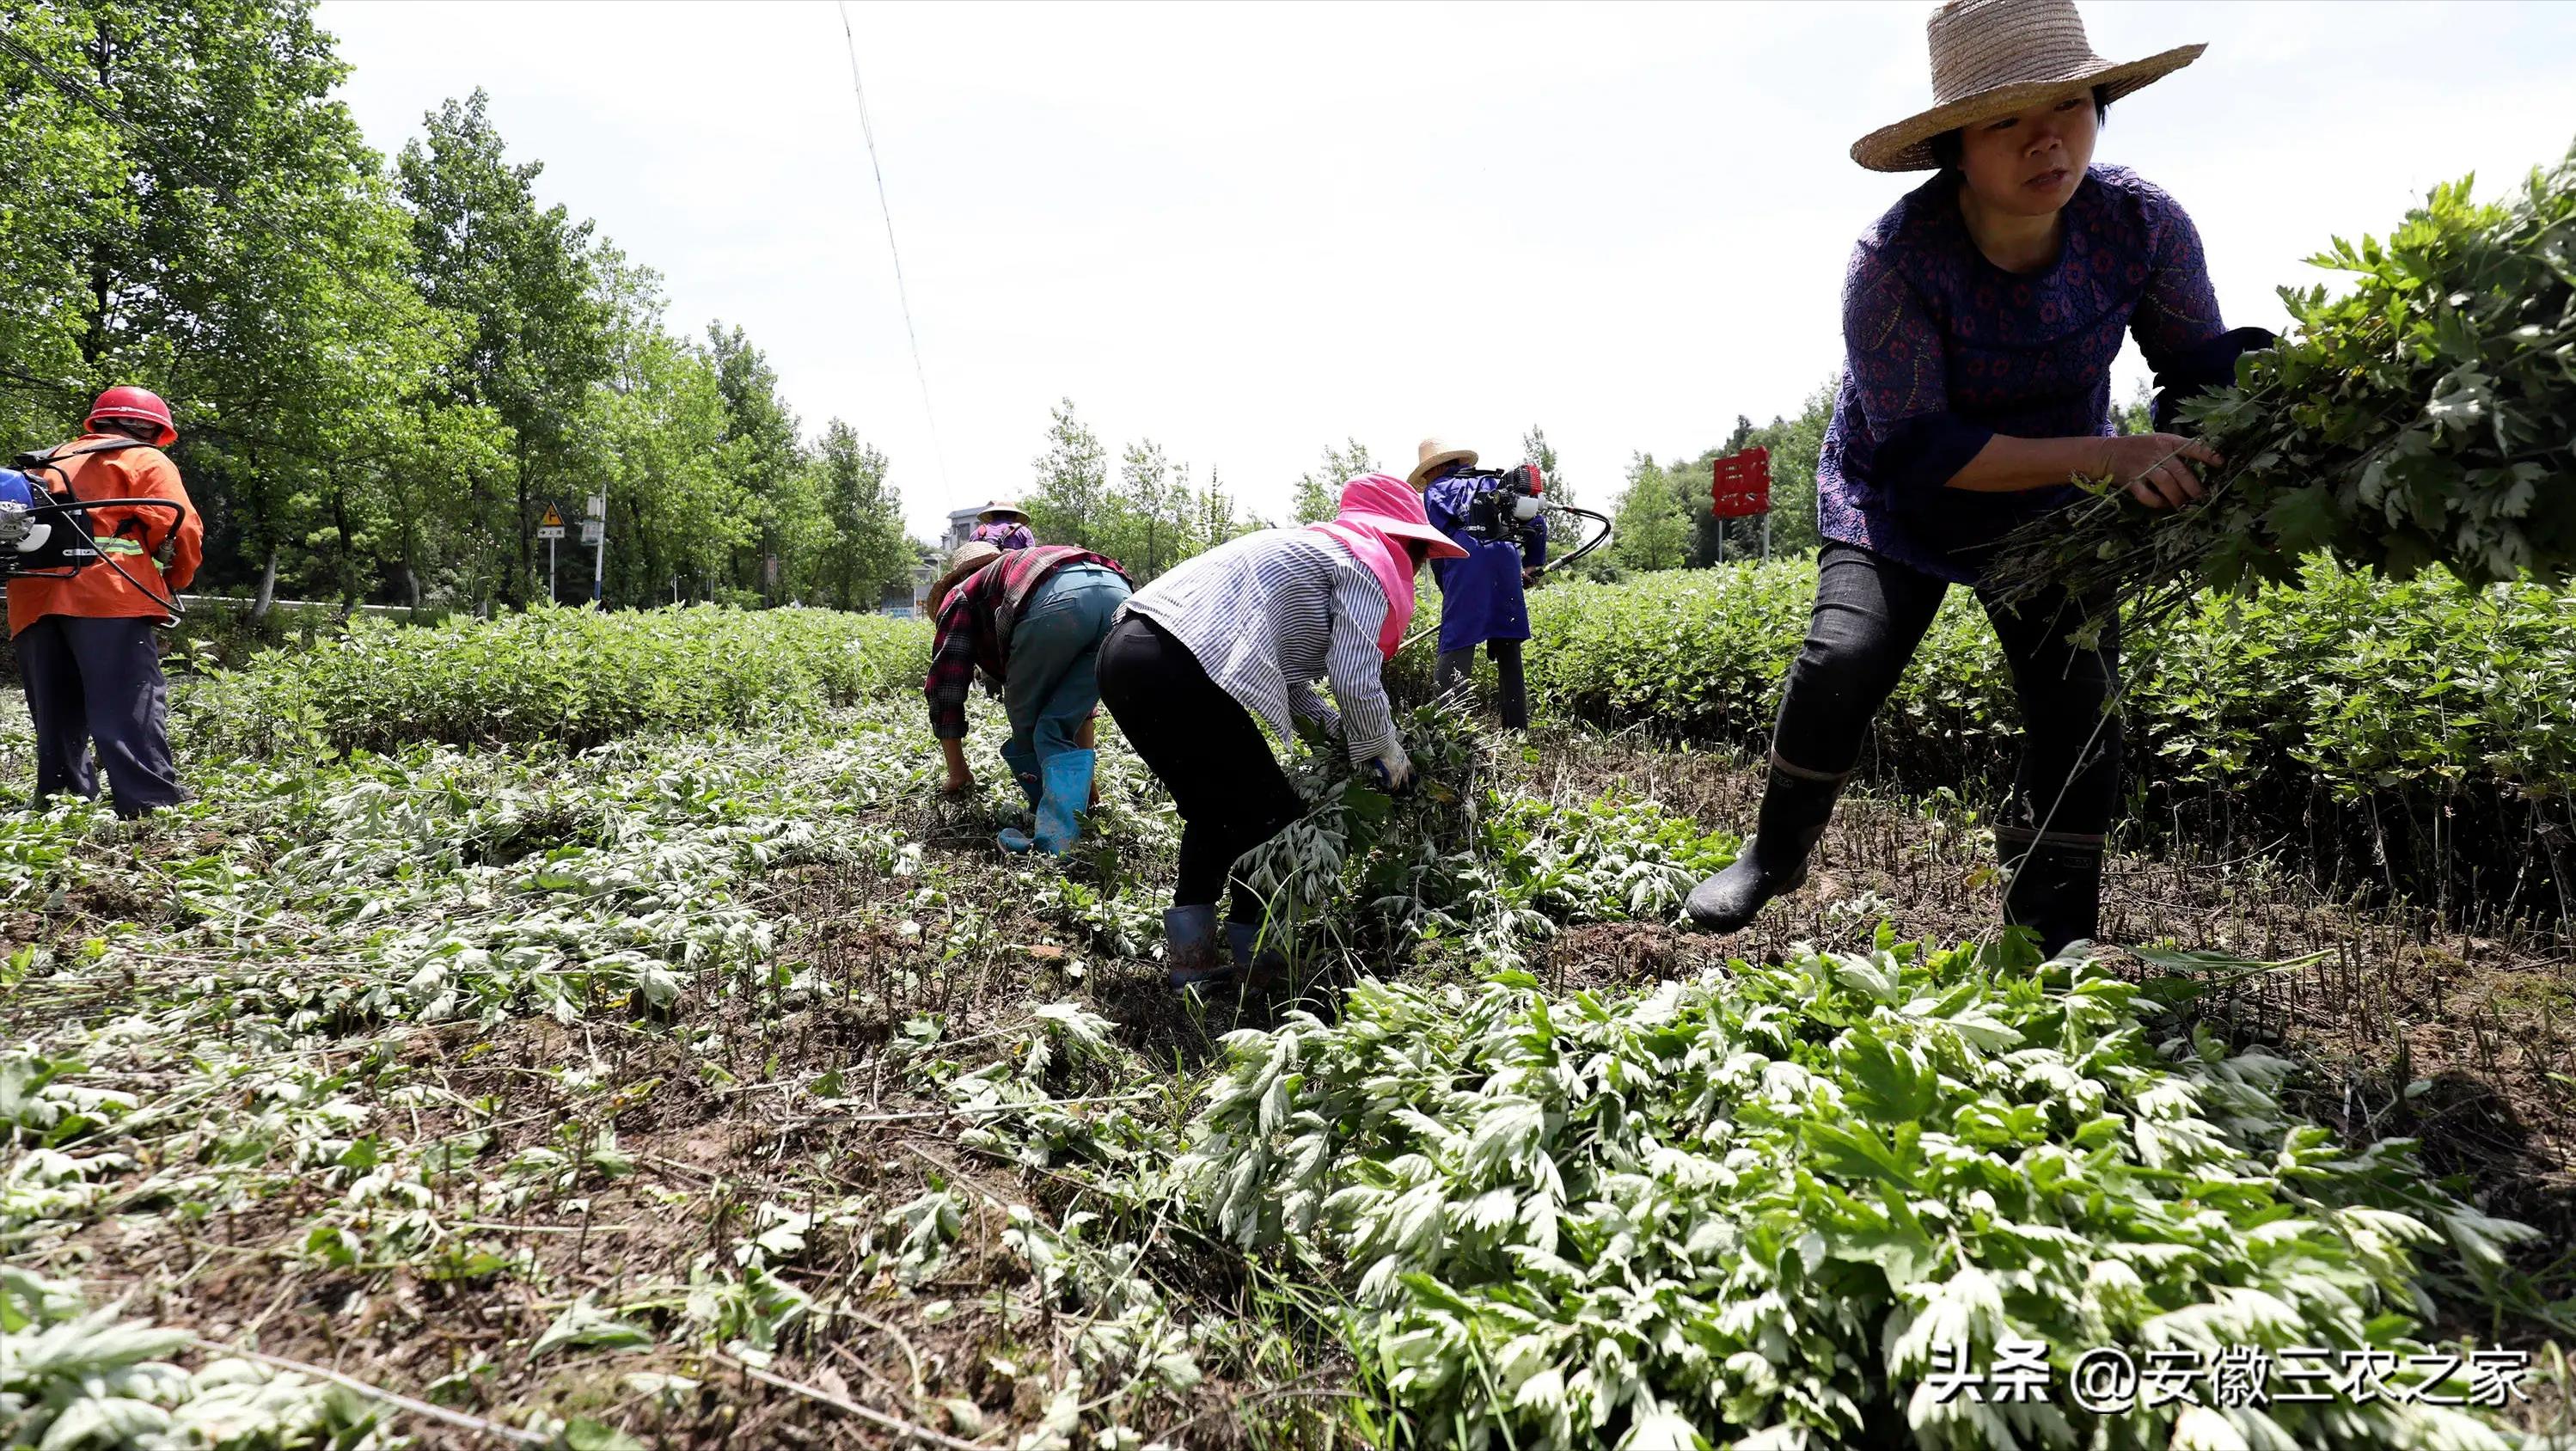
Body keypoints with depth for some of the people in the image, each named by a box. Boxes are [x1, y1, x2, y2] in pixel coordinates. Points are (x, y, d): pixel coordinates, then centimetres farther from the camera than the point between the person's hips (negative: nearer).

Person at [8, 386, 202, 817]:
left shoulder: (46, 463, 32)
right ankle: (154, 805, -19)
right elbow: (180, 530, -1)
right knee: (131, 710, -12)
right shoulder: (144, 460, 13)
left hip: (33, 599, 6)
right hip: (106, 594, -6)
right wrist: (171, 583, 15)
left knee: (58, 717, 10)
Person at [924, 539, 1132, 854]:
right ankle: (1059, 837, -3)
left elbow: (945, 686, 24)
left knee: (1024, 724, 17)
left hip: (1057, 599, -5)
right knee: (1055, 729, 14)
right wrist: (1083, 768, 52)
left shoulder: (961, 595, 32)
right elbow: (1078, 692, 46)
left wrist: (957, 774, 35)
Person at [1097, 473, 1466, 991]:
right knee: (1273, 819, 6)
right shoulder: (1368, 565, 5)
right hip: (1178, 672, -10)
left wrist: (1347, 739, 23)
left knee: (1215, 808, 24)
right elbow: (1355, 681, -5)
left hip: (1124, 651, 10)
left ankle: (1193, 962, 24)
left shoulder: (1313, 547, 32)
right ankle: (1259, 967, 16)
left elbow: (1286, 678, 29)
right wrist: (1387, 753, 13)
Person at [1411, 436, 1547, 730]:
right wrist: (1533, 563, 36)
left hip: (1467, 556, -4)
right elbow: (1536, 521, 29)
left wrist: (1448, 592, 15)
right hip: (1507, 555, 4)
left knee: (1457, 642, -11)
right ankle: (1517, 728, 9)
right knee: (1507, 646, 10)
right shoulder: (1491, 483, 32)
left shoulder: (1435, 490, 19)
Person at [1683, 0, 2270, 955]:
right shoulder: (1894, 261, -30)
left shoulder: (2145, 223, -19)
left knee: (2081, 701, -7)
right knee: (1844, 659, -24)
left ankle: (2053, 939, 10)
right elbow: (1920, 449, -29)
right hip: (1899, 495, -3)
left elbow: (2204, 368, -5)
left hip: (2054, 507, 3)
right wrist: (2102, 454, -37)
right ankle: (1775, 853, 2)